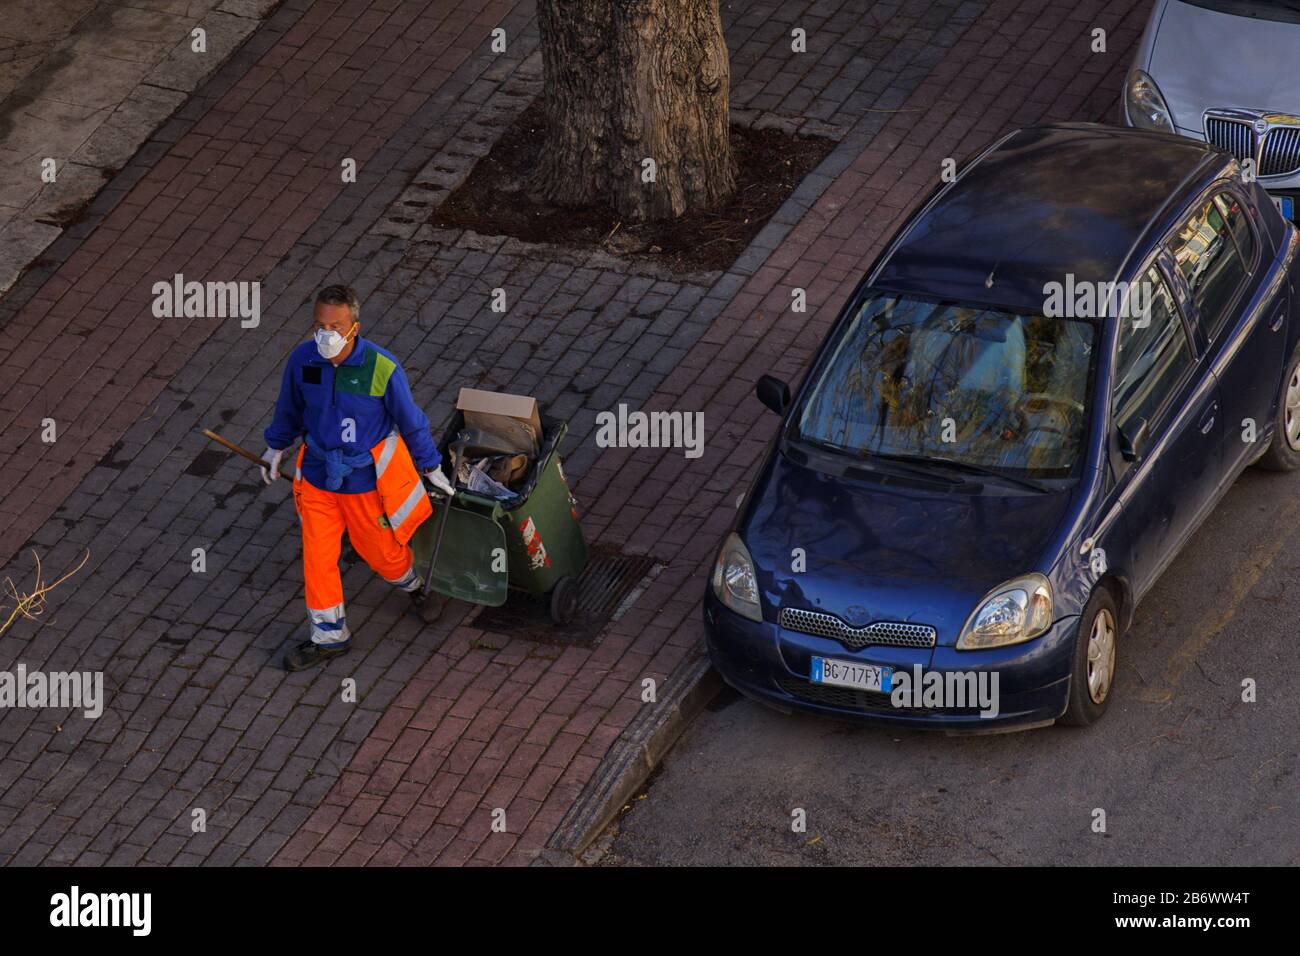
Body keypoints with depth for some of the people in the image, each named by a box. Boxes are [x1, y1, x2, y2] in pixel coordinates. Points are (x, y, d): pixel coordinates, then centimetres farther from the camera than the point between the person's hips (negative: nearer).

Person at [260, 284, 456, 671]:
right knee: (316, 556, 7)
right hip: (317, 474, 3)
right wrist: (275, 447, 21)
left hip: (366, 477, -3)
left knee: (378, 548, 16)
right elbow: (290, 408, 6)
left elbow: (411, 422, -10)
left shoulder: (382, 369, -25)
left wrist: (431, 468, 2)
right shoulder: (302, 360, -15)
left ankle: (413, 582, 51)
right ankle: (328, 636, 27)